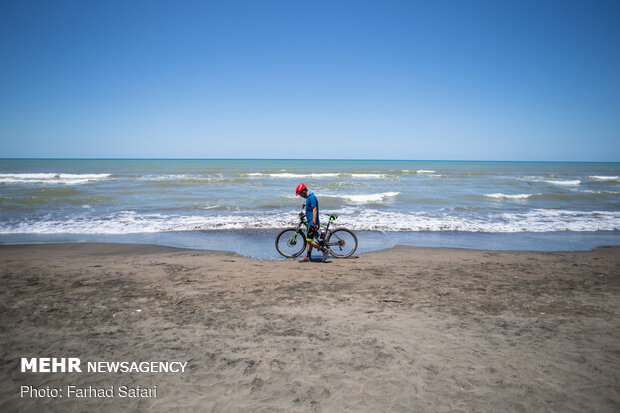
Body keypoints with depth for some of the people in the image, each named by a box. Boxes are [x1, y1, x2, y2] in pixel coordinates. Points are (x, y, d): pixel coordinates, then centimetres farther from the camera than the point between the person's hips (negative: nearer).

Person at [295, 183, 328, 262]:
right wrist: (304, 214, 37)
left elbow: (314, 210, -23)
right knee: (309, 240, 13)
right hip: (310, 222, 10)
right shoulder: (308, 197, 15)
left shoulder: (312, 197, -17)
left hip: (313, 223, -10)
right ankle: (308, 256, 19)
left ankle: (324, 250, -2)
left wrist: (314, 223, -27)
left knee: (309, 240, -10)